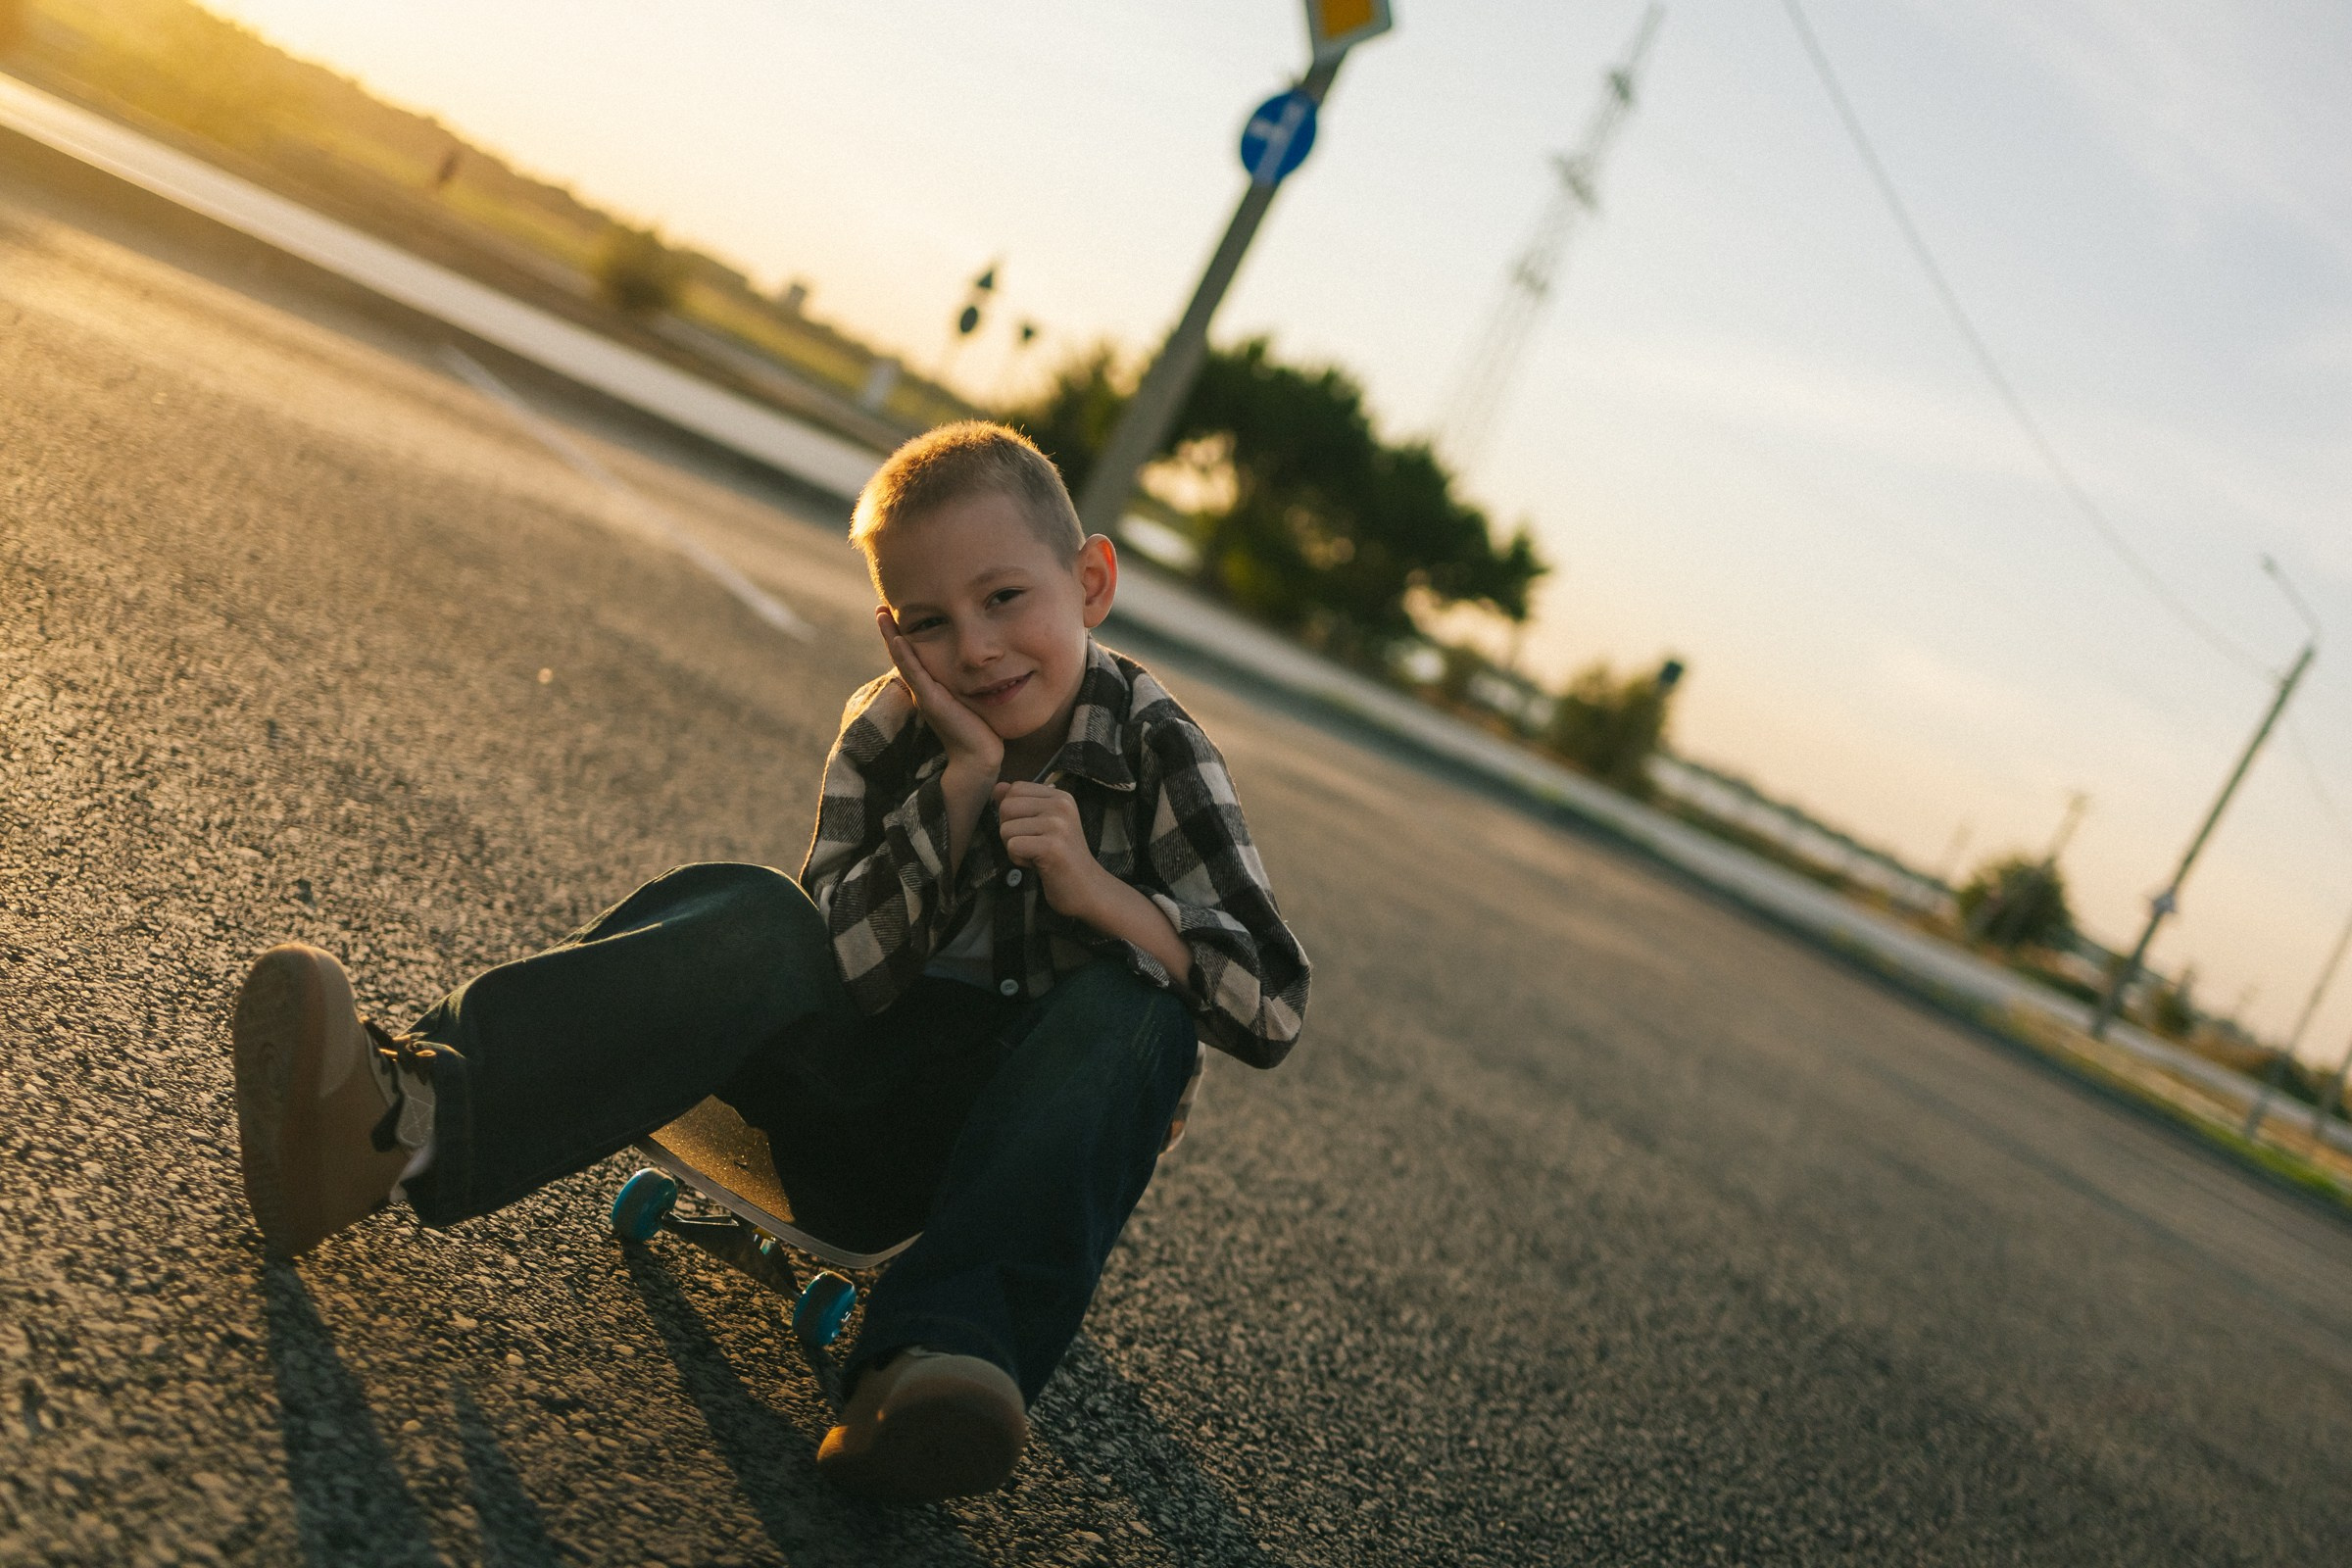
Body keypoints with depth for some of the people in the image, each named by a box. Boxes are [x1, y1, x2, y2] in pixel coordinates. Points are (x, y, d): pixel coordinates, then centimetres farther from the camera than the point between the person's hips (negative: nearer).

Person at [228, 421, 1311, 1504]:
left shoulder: (1155, 751, -8)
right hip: (861, 1108, 2)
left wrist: (1097, 891, -28)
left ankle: (941, 1358, -46)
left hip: (1017, 1138, -1)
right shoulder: (891, 734, -3)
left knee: (1132, 1009, -31)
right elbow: (845, 966, -14)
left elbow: (1272, 1009, -13)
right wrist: (961, 780, -22)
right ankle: (405, 1115, -44)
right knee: (750, 920, -24)